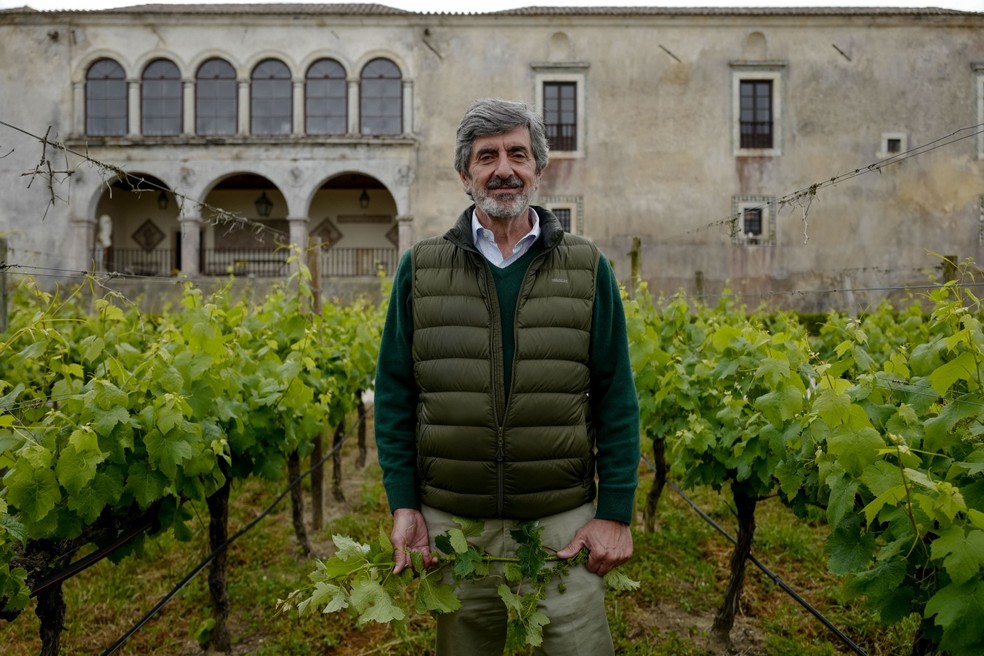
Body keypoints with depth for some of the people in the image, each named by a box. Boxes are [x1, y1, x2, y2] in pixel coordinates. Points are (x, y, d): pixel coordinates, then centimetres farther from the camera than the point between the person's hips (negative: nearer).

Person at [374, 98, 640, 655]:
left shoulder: (588, 270, 2)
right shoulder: (421, 270, 3)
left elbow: (616, 400, 1)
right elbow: (395, 395, 5)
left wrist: (617, 511, -4)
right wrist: (403, 504, -1)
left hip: (563, 524, -1)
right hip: (451, 523, 1)